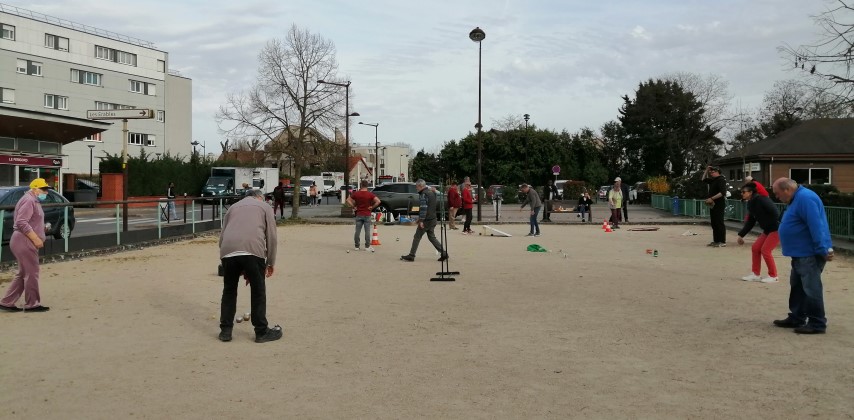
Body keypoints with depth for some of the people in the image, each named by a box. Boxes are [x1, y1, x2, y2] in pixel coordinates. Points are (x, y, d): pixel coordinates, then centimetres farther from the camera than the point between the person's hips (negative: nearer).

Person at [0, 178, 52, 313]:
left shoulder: (34, 201, 20)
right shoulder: (29, 200, -13)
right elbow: (21, 222, -23)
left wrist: (43, 228, 15)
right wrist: (36, 239, -23)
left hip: (26, 242, 11)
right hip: (24, 241, -11)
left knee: (23, 274, 14)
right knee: (31, 273, -4)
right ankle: (32, 304, 3)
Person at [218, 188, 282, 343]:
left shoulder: (233, 207, 31)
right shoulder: (265, 206, 22)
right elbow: (271, 237, 12)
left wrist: (240, 269, 31)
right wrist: (271, 263, 21)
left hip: (228, 250, 3)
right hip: (252, 250, -3)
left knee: (229, 291, 18)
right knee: (258, 291, 9)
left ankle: (225, 330, 21)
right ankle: (262, 332, 16)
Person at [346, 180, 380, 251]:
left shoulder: (356, 193, 0)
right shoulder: (370, 194, -7)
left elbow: (348, 200, -2)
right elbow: (378, 201, -17)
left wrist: (353, 206, 2)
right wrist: (372, 207, -7)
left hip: (359, 215, 2)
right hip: (367, 215, -2)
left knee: (357, 231, 7)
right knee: (367, 231, 3)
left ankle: (357, 246, 12)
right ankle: (367, 247, 4)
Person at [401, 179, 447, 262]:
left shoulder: (423, 194, -14)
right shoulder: (432, 192, 15)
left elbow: (423, 208, -21)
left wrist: (421, 220, -21)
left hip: (426, 220, -9)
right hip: (433, 219, 9)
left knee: (417, 237, -1)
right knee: (431, 236, 15)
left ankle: (411, 256, 3)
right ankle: (443, 253, 9)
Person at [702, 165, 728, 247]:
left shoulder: (721, 180, -12)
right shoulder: (713, 180, 16)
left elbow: (722, 192, -24)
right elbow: (704, 179, 32)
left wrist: (711, 198, -26)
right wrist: (706, 170, 18)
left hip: (719, 205, -10)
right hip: (713, 205, 10)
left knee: (719, 223, -8)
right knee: (714, 224, 11)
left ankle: (722, 242, -6)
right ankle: (716, 240, 17)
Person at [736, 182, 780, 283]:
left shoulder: (761, 200, -20)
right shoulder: (751, 204, 9)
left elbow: (775, 212, -27)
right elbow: (750, 222, 16)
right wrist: (741, 235, 15)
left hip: (777, 229, -9)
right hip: (767, 230, 9)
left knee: (765, 250, -11)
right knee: (755, 248, 5)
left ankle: (773, 276, 2)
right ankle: (755, 274, 14)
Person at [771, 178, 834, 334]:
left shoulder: (805, 198, -20)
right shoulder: (796, 199, 15)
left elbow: (816, 226, -25)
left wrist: (823, 250, -26)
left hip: (810, 254, -11)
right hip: (801, 253, 11)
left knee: (811, 288, -6)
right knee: (797, 286, 17)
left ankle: (817, 324, 0)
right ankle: (796, 318, 26)